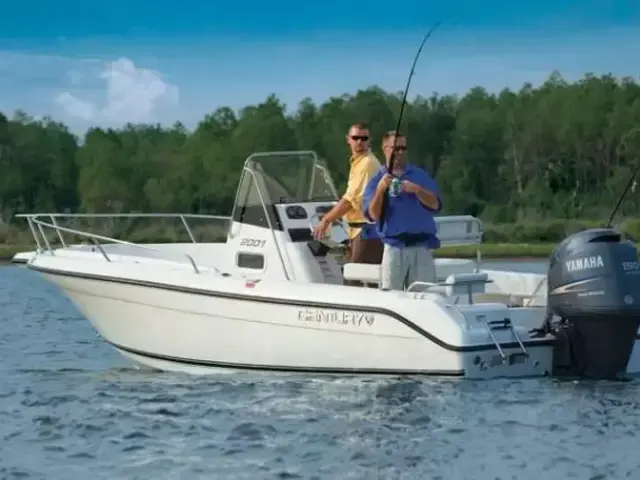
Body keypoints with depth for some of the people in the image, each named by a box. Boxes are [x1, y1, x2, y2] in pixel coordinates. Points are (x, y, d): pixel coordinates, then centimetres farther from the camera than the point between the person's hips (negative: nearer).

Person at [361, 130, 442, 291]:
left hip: (421, 247, 1)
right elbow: (374, 215, -3)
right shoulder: (377, 180, 10)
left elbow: (435, 205, 2)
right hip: (394, 248, -1)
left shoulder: (420, 175, 14)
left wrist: (417, 190, -15)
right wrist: (380, 190, -18)